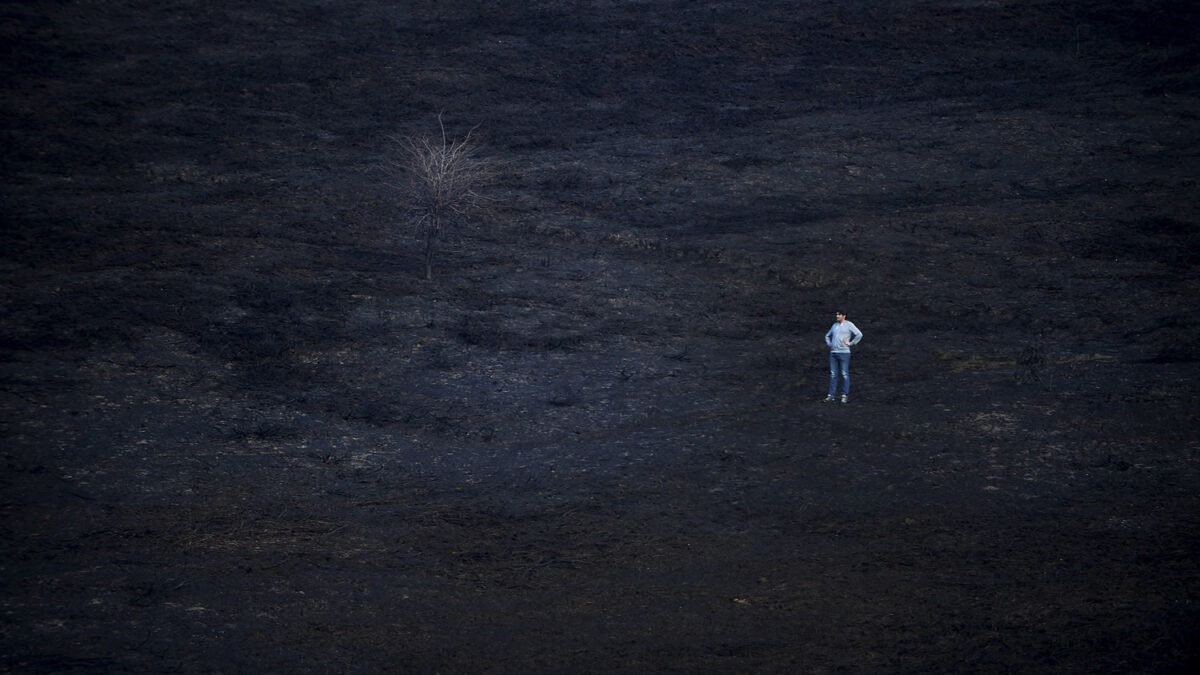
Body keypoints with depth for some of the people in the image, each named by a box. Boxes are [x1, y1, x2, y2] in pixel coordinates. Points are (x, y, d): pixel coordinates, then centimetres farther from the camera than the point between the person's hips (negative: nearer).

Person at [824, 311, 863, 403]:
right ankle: (831, 395, 5)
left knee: (845, 374, -4)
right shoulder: (835, 325, 17)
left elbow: (859, 335, -10)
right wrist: (829, 344, 14)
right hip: (833, 353, 6)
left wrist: (850, 343, -9)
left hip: (844, 353, -6)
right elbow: (827, 336, 31)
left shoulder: (849, 325, -1)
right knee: (833, 374, 4)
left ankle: (845, 396, -1)